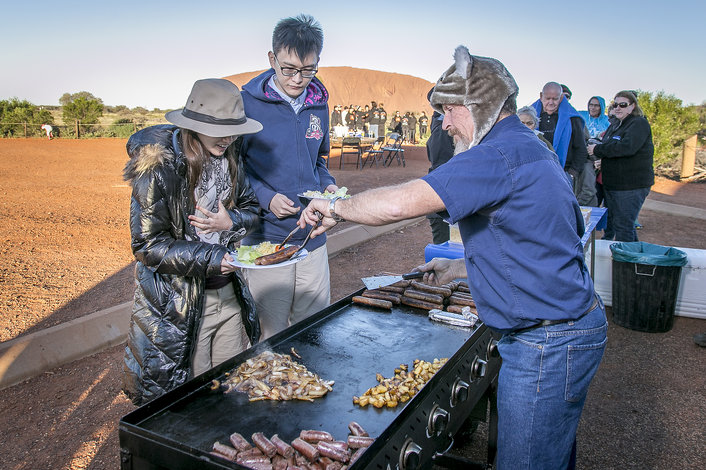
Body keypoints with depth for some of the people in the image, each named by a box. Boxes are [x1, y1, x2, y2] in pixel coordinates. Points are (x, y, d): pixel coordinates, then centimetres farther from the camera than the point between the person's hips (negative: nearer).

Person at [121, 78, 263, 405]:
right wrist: (212, 258, -28)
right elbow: (148, 246, -18)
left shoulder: (228, 157, 1)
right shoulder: (158, 166, -19)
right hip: (177, 304, -6)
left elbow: (250, 207, 11)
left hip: (228, 293, 6)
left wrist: (230, 221, -13)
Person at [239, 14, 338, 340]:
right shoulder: (248, 102, -9)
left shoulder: (318, 104, 7)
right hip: (266, 239, -5)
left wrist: (328, 185, 0)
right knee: (272, 337, 6)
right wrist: (265, 198, -17)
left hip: (313, 239, 5)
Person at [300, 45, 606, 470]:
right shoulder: (532, 150, 15)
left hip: (547, 342, -10)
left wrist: (336, 207, -13)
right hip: (574, 325, 10)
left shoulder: (502, 153, -20)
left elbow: (399, 203, -30)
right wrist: (458, 268, 18)